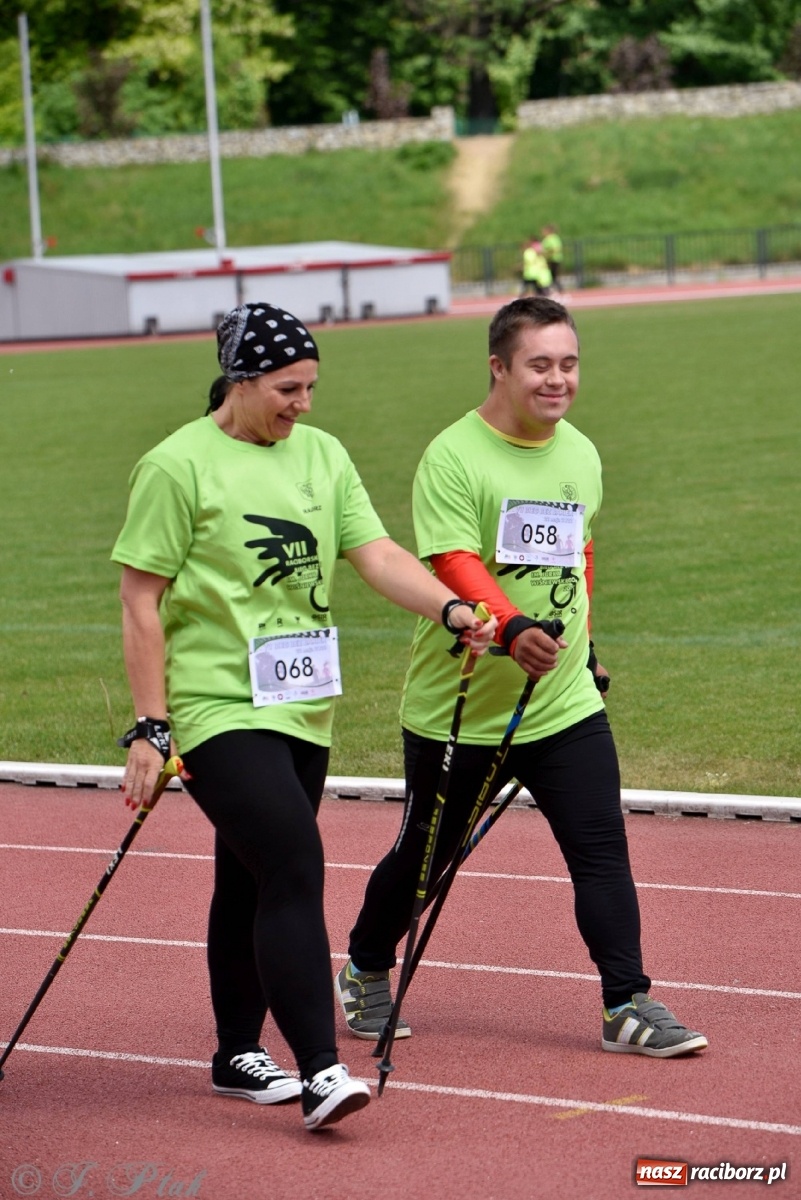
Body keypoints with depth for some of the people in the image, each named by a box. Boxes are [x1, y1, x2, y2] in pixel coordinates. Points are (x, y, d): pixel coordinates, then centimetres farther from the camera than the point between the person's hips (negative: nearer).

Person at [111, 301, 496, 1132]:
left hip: (302, 710, 7)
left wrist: (451, 610, -14)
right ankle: (318, 1071, -20)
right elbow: (140, 603, -8)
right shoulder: (178, 466, -8)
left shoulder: (321, 454, 10)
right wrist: (149, 728, -11)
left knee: (252, 883, 15)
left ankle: (238, 1055, 27)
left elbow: (376, 554, 4)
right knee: (293, 869, -17)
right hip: (219, 711, -6)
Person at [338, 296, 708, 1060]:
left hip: (566, 708, 4)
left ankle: (628, 1005, 0)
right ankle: (366, 974, 34)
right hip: (460, 707, -4)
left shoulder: (582, 455, 7)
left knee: (603, 851, -7)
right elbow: (454, 565, -25)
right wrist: (512, 630, -40)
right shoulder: (452, 458, -14)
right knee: (423, 855, 11)